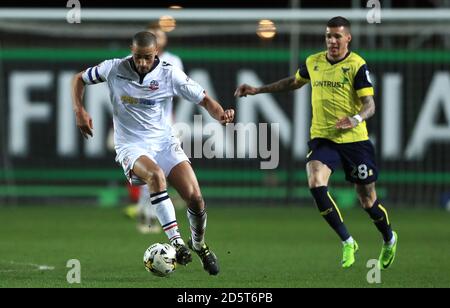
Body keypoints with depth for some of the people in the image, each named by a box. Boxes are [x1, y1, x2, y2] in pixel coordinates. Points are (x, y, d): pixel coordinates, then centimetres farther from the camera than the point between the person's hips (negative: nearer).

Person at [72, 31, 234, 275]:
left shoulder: (170, 74, -7)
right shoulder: (114, 69, -7)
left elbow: (204, 100, -2)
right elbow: (79, 79, 8)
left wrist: (220, 115, -23)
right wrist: (79, 111, -8)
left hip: (164, 142, 2)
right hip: (131, 147, -2)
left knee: (195, 197, -13)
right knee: (155, 174, -37)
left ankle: (199, 244, 19)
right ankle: (175, 241, -36)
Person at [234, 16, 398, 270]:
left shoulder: (357, 66, -9)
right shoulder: (313, 62, 6)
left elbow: (370, 104, -14)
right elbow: (294, 82, 26)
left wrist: (356, 119, -35)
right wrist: (258, 90, 24)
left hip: (354, 139, -3)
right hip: (322, 137, 4)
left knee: (368, 200, 4)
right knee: (316, 184, -23)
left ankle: (389, 239, 36)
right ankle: (348, 243, -7)